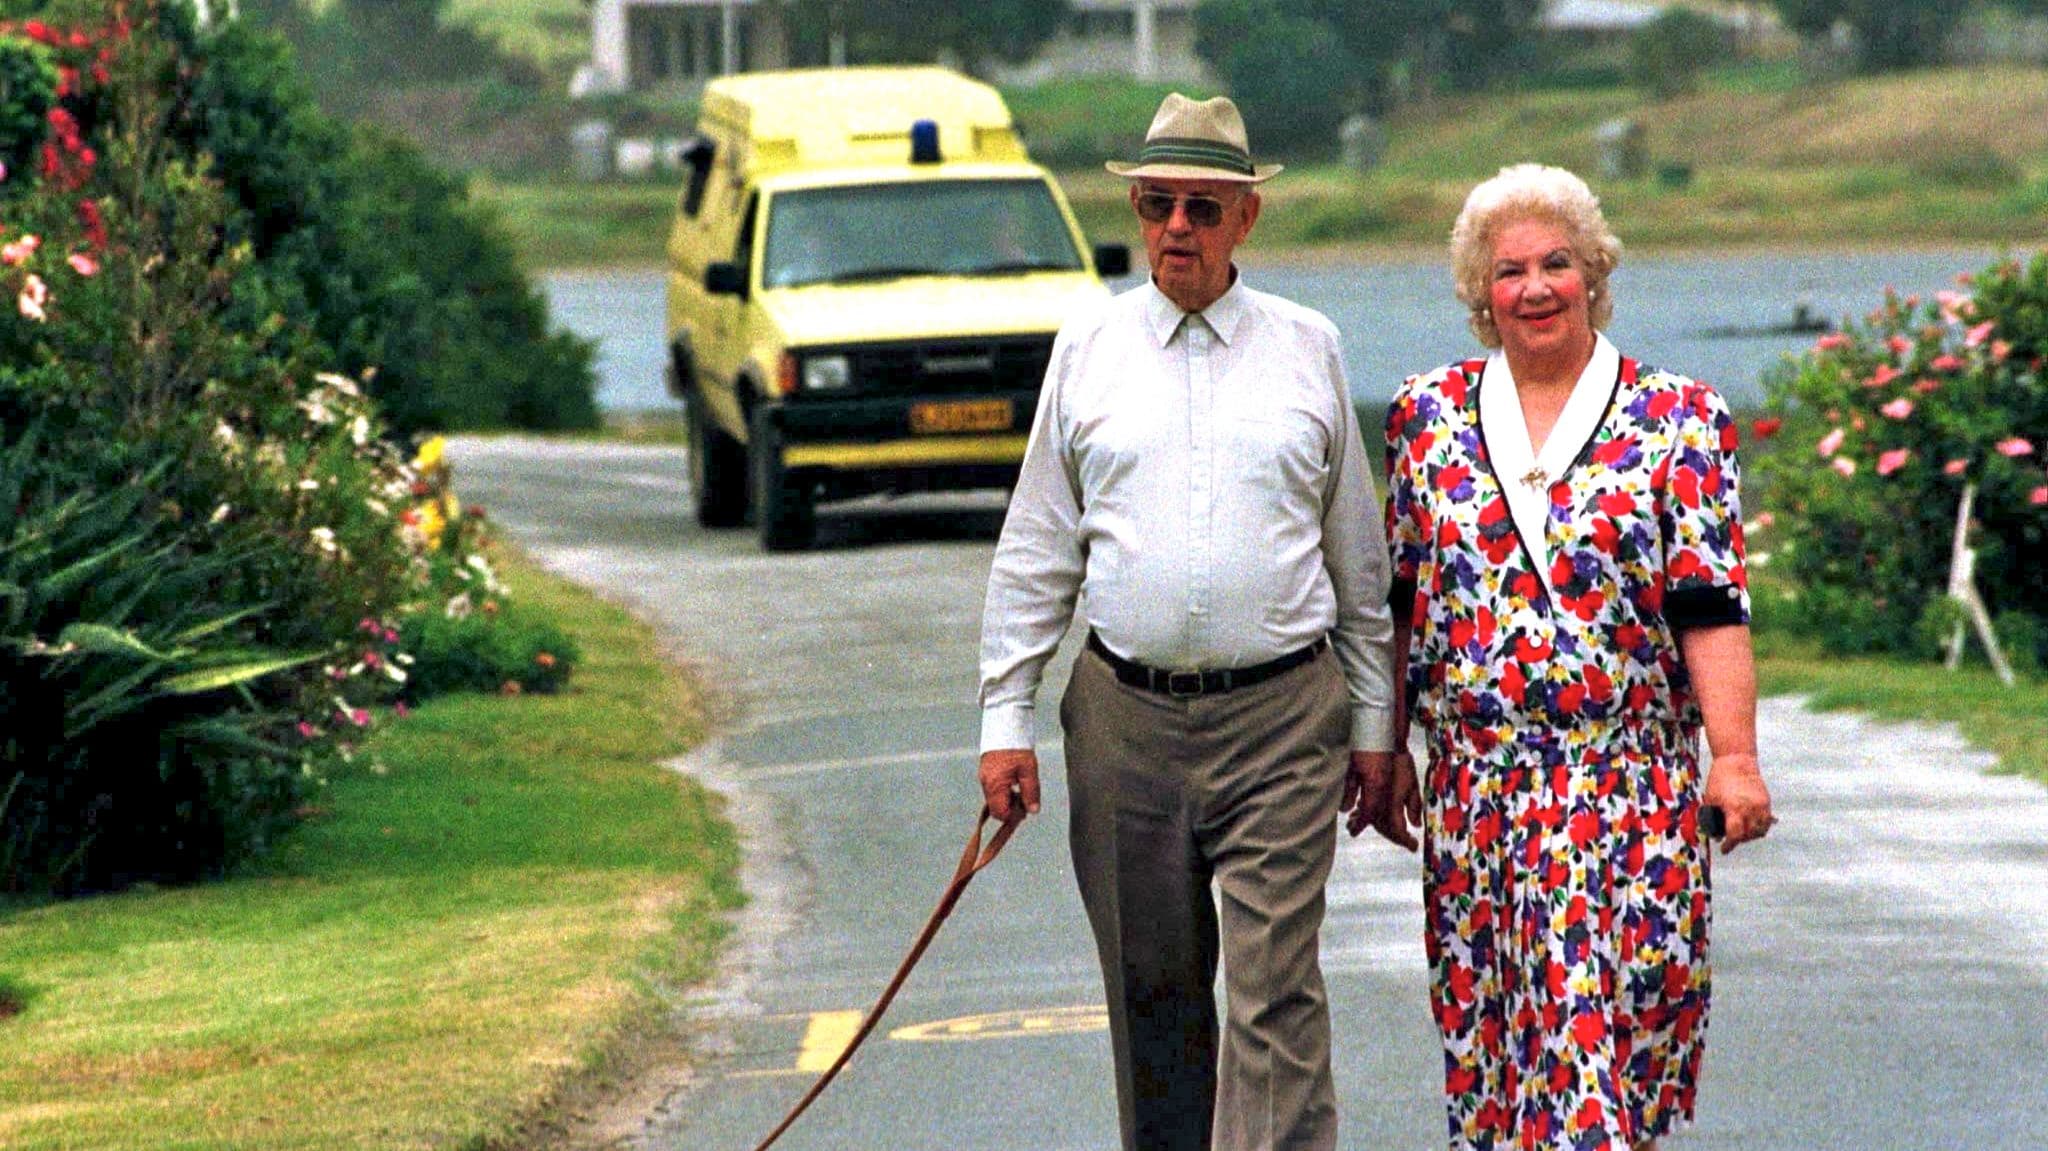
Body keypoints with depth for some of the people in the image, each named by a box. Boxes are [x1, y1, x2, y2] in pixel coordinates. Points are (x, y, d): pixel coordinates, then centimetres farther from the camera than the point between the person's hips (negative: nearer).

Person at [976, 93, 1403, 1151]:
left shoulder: (1307, 348, 6)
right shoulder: (1087, 349, 8)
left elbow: (1358, 556, 11)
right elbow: (1035, 553, 10)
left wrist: (1374, 725, 9)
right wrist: (1006, 719, 4)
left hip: (1283, 717, -2)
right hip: (1126, 719, 2)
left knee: (1275, 994, -10)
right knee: (1153, 991, 8)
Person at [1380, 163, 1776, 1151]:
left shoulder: (1677, 421, 1)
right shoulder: (1427, 416, 9)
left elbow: (1711, 609, -4)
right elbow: (1396, 603, 13)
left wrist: (1734, 755, -11)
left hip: (1630, 786, -3)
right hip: (1474, 785, 3)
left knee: (1611, 1023, -9)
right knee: (1482, 1026, 5)